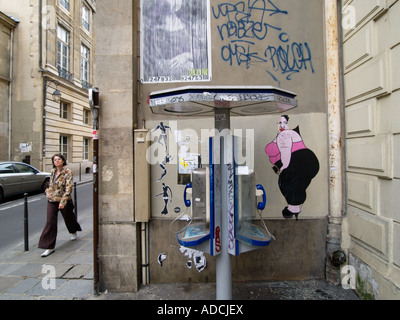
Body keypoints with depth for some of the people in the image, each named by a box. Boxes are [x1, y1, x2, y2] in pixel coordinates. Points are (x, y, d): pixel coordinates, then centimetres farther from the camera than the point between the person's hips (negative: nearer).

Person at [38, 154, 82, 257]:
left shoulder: (68, 172, -12)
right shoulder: (53, 172, 6)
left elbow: (69, 187, -19)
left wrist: (63, 201, -24)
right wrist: (48, 192, 8)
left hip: (64, 200, -4)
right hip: (52, 200, 4)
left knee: (68, 218, 15)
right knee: (50, 222, -2)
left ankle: (73, 232, 45)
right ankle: (49, 247, 5)